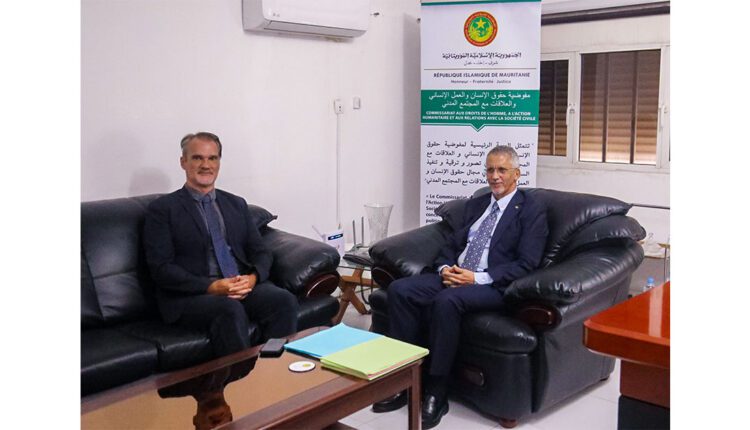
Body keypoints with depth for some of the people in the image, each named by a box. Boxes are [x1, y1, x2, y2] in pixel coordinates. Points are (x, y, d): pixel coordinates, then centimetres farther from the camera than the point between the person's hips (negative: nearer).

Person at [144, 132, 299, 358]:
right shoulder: (162, 209, 5)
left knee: (285, 300, -25)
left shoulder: (237, 204, 20)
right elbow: (161, 268, -4)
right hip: (190, 296, -4)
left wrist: (252, 277, -9)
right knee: (231, 309, -35)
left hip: (244, 287, 4)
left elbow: (261, 253, 15)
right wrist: (211, 286, -17)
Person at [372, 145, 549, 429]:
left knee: (446, 300, -36)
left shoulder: (532, 212, 0)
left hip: (494, 286, -6)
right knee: (399, 290, -17)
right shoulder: (475, 204, 20)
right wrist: (445, 268, -4)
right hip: (455, 276, 7)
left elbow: (526, 264, -10)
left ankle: (436, 392, -23)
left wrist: (479, 278, -19)